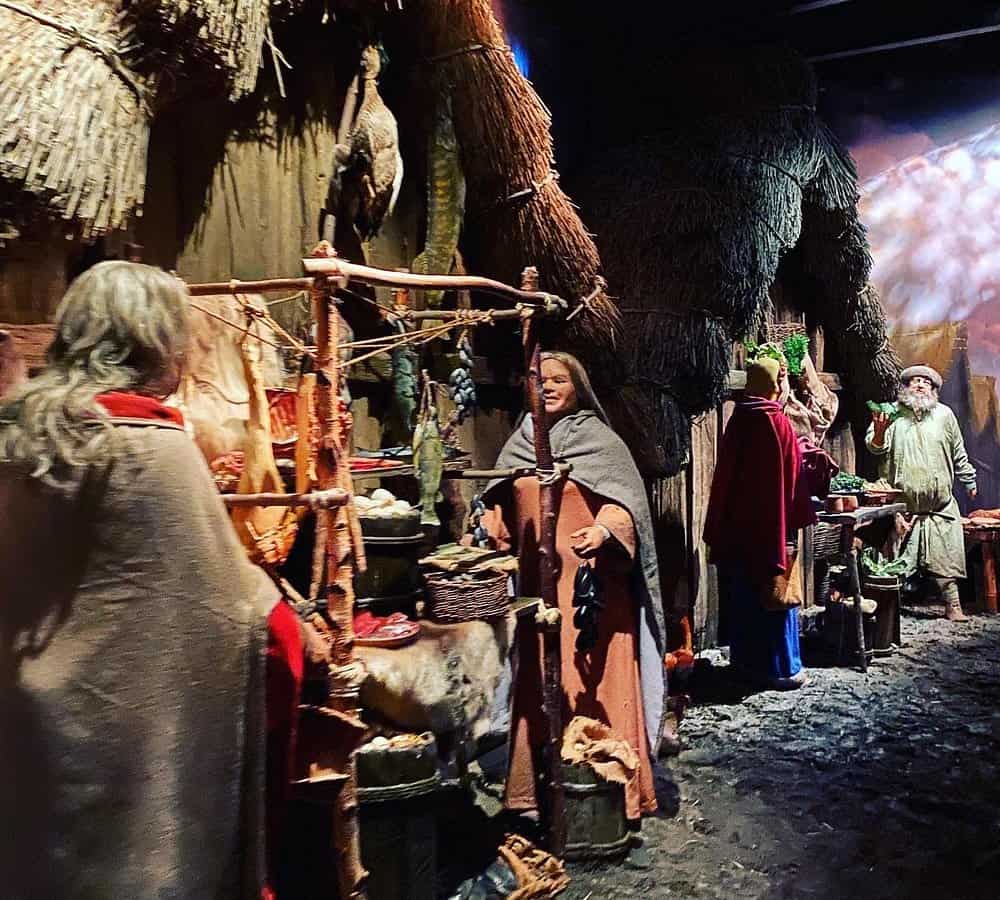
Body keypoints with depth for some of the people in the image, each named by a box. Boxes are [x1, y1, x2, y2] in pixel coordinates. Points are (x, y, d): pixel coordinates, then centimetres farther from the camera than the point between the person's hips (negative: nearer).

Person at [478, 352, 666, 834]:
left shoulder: (600, 440, 0)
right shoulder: (518, 443, 13)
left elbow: (623, 499, -9)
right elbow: (500, 504, 18)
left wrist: (602, 530, -28)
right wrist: (484, 533, 0)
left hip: (592, 581, -4)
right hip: (536, 582, 4)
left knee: (595, 683, -2)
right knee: (537, 682, 8)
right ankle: (541, 783, 20)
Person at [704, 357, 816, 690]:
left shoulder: (738, 420, 5)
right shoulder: (776, 422, -14)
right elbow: (788, 478, -11)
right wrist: (795, 519, -1)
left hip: (736, 525, 7)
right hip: (769, 525, -7)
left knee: (742, 592, 13)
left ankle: (746, 658, 23)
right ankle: (780, 668, 10)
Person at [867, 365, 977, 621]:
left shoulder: (944, 415, 10)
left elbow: (958, 453, 19)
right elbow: (876, 448, -7)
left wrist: (969, 481, 22)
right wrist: (879, 432, -28)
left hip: (940, 505, 2)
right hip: (902, 505, -2)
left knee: (946, 556, 2)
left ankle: (952, 605, 10)